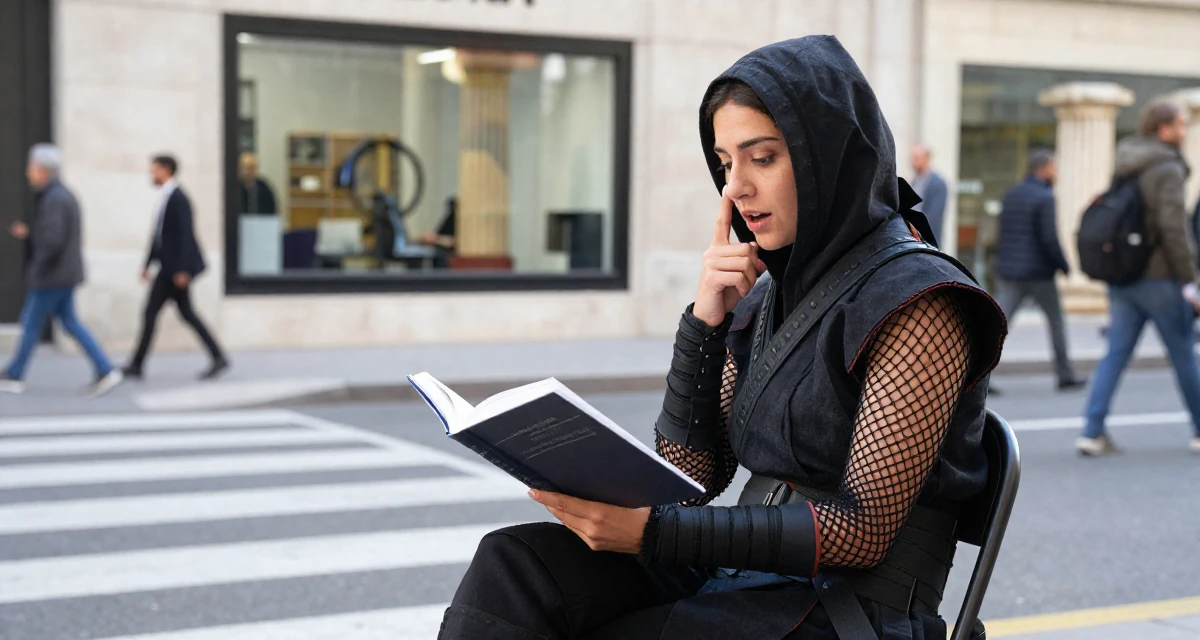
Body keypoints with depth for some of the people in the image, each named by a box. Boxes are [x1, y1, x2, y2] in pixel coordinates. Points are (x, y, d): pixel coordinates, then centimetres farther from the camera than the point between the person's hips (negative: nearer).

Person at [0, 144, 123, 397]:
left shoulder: (53, 199, -19)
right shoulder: (63, 194, 12)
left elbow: (52, 240, -28)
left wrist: (36, 267, -14)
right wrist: (28, 233, 11)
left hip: (51, 275, -10)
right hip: (66, 274, 10)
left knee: (31, 324, 3)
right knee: (70, 322, 10)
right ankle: (105, 371, 5)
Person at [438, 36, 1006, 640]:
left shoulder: (918, 302, -11)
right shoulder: (765, 297, 12)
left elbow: (864, 530, -17)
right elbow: (694, 476, 8)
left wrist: (654, 532, -24)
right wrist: (703, 324, -5)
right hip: (738, 579, 7)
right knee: (515, 563, -18)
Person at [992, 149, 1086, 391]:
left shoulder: (1010, 195, 11)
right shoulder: (1045, 198, -12)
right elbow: (1049, 238, -16)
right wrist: (1064, 266, -6)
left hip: (1008, 271, 6)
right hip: (1038, 272, -5)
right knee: (1056, 322, 12)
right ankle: (1065, 375, 20)